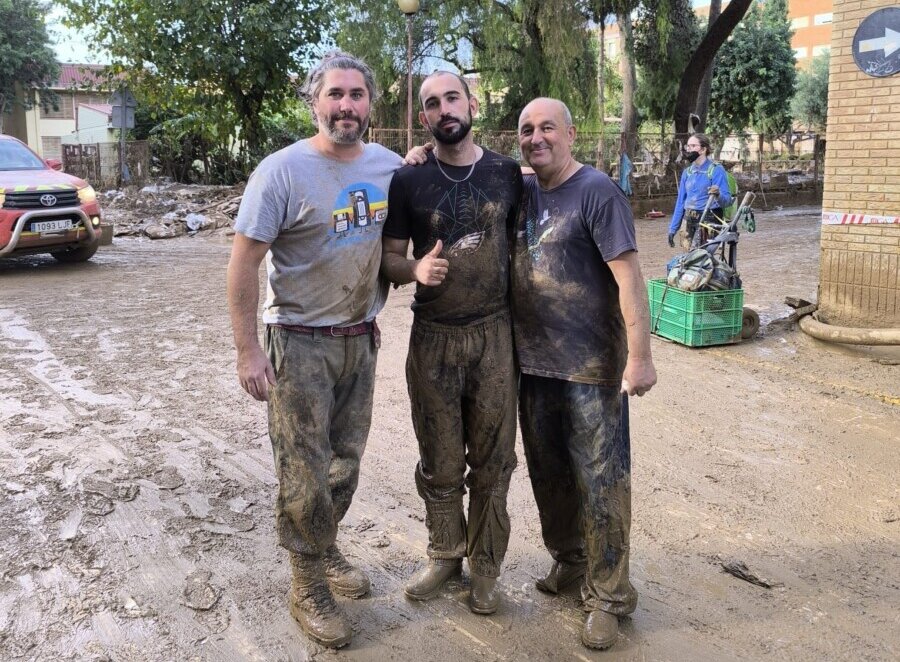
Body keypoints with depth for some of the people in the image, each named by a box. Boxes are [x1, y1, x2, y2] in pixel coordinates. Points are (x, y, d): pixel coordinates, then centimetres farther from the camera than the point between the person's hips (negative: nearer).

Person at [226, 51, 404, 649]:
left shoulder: (390, 167, 1)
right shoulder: (283, 170, -14)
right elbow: (245, 261, -14)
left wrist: (375, 314, 11)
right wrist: (248, 351, -16)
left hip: (362, 340, 5)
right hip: (301, 345, -5)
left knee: (346, 462, 16)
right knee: (305, 474, 2)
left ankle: (325, 550, 39)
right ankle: (309, 588, 20)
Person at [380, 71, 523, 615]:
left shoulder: (507, 174, 3)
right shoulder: (408, 181, 0)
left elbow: (521, 246, 10)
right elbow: (389, 258, 2)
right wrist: (416, 269, -20)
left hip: (495, 334, 1)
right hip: (433, 337, 0)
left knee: (492, 460, 9)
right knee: (440, 461, 10)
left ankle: (486, 566, 26)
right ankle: (445, 555, 31)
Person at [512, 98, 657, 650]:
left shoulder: (596, 192, -11)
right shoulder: (522, 191, 8)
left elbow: (629, 277, -16)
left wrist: (640, 356, -21)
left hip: (591, 366, -6)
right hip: (534, 360, 7)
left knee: (599, 479, 2)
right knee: (548, 470, 18)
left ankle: (608, 595, 16)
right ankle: (568, 558, 38)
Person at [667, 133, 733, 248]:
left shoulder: (716, 170, -6)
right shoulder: (687, 172, 12)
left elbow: (727, 200, -11)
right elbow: (680, 202, 15)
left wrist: (718, 194, -34)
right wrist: (673, 229, 14)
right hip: (690, 223, 6)